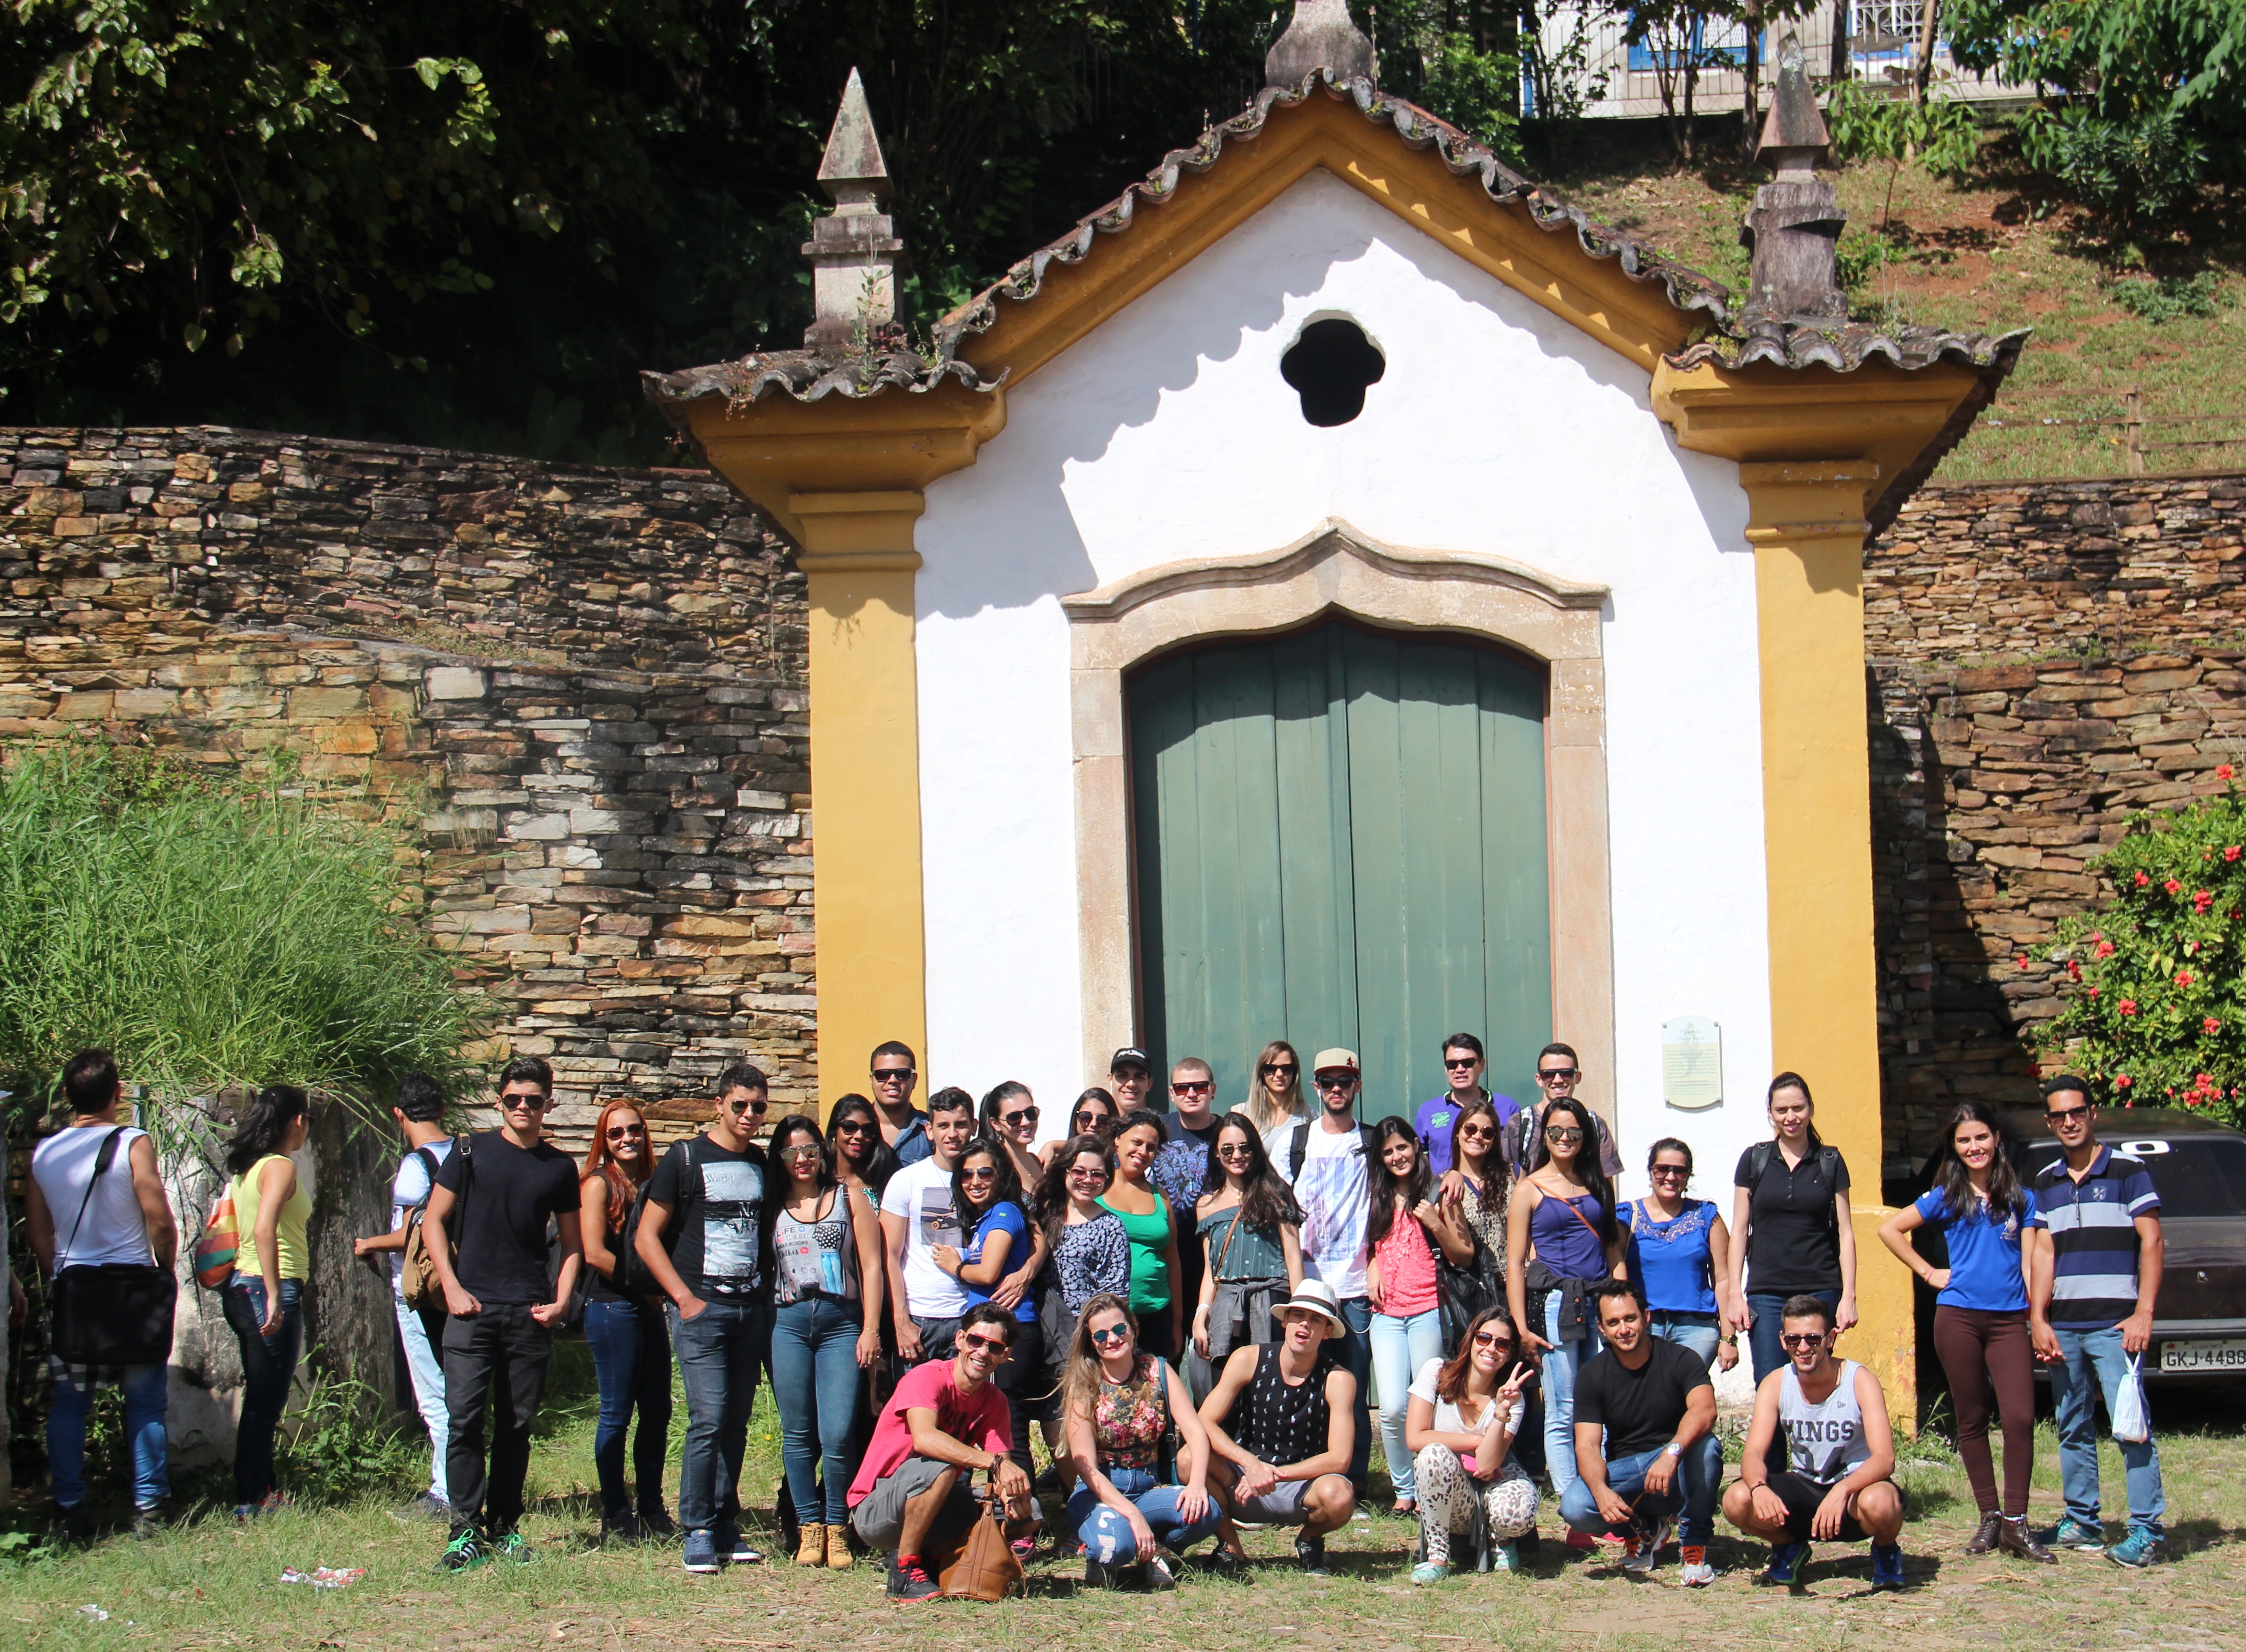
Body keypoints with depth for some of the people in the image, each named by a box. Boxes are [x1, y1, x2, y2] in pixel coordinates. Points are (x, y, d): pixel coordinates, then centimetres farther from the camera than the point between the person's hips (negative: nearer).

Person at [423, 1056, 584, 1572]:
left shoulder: (559, 1168, 11)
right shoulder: (472, 1152, 5)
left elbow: (572, 1244, 18)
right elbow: (434, 1221, 6)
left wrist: (562, 1300, 2)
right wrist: (452, 1286, -5)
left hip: (530, 1315, 2)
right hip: (472, 1307, -2)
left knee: (517, 1426, 5)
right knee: (465, 1418, -9)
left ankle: (504, 1526, 14)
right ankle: (466, 1529, -7)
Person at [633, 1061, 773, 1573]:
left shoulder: (761, 1164, 14)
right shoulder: (686, 1158, -1)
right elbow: (647, 1237, -2)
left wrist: (767, 1292, 9)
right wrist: (685, 1298, -9)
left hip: (751, 1306, 5)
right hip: (702, 1307, -5)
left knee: (737, 1421, 6)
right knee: (708, 1419, -11)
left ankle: (725, 1526, 12)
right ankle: (697, 1532, -6)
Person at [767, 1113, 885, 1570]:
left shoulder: (849, 1200, 10)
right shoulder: (773, 1207, 14)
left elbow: (871, 1267, 6)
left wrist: (870, 1330, -2)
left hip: (841, 1322, -2)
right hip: (787, 1322, 2)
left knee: (837, 1437, -9)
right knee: (798, 1435, 2)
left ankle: (838, 1527, 5)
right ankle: (809, 1526, 11)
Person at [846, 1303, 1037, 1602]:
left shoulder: (994, 1402, 3)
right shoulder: (928, 1378, -18)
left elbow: (1002, 1476, -6)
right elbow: (924, 1438, -37)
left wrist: (1012, 1495, -31)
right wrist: (997, 1463, -44)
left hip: (935, 1509, 7)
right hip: (875, 1511, -7)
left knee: (1028, 1514, -6)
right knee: (939, 1467, -35)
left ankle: (928, 1556, 4)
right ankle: (906, 1569, -20)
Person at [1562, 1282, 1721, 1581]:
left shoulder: (1678, 1359, -10)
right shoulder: (1591, 1376, -2)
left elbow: (1705, 1410, -29)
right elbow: (1587, 1447, -10)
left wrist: (1672, 1453, -48)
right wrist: (1600, 1490, -32)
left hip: (1679, 1471, -2)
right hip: (1625, 1473, 2)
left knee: (1705, 1445, -35)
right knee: (1574, 1506, -28)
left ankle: (1694, 1545, -14)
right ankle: (1643, 1530, 5)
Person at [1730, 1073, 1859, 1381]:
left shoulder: (1830, 1162, 6)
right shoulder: (1754, 1160, 6)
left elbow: (1845, 1232, 6)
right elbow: (1740, 1231, 7)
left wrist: (1849, 1295, -2)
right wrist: (1735, 1294, 0)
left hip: (1820, 1292, 0)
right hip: (1766, 1294, 0)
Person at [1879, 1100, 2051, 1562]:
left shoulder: (2021, 1199, 10)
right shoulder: (1946, 1198, 7)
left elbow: (2030, 1262, 9)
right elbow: (1889, 1230, 10)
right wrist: (1928, 1272, 5)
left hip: (2009, 1319, 0)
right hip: (1958, 1316, 0)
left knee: (2020, 1419, -12)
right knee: (1972, 1420, 4)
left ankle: (2016, 1523, -5)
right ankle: (1990, 1518, 13)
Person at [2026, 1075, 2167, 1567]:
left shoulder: (2127, 1171, 1)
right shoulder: (2044, 1184, 15)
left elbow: (2152, 1243, -3)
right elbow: (2043, 1253, 13)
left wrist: (2143, 1314, -11)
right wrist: (2038, 1319, 2)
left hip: (2114, 1324, -5)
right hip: (2062, 1327, 5)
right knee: (2073, 1430, 9)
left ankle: (2146, 1531, -11)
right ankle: (2082, 1522, 18)